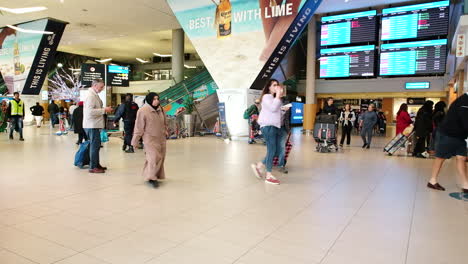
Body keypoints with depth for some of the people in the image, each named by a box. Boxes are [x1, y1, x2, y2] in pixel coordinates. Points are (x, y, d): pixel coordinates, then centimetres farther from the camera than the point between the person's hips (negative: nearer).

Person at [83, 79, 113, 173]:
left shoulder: (94, 95, 17)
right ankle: (93, 167, 2)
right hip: (92, 125, -10)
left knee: (96, 145, 16)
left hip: (95, 125, 10)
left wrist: (104, 109, 10)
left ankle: (96, 164, 25)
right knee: (94, 145, -5)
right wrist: (104, 110, -21)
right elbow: (90, 111, -24)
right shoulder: (91, 95, -14)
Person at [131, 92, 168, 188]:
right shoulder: (142, 111, -13)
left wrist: (165, 132, 18)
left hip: (161, 138, 6)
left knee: (160, 157, 10)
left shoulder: (161, 110, 4)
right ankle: (151, 178, -4)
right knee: (153, 157, -13)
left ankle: (158, 175, 25)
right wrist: (135, 141, -6)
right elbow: (139, 127, -10)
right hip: (150, 139, -6)